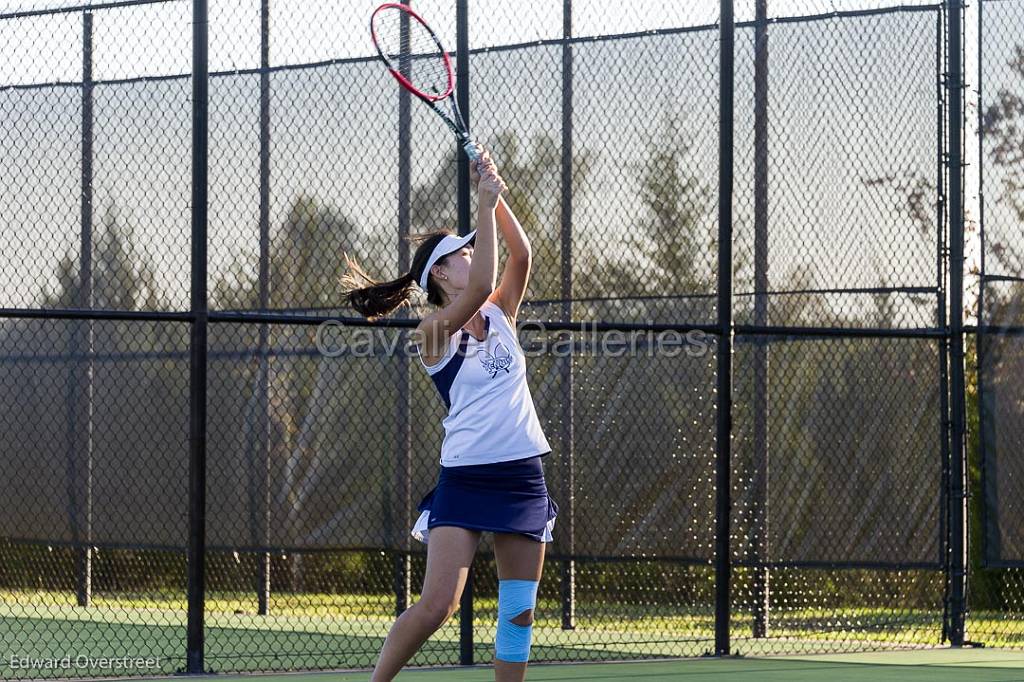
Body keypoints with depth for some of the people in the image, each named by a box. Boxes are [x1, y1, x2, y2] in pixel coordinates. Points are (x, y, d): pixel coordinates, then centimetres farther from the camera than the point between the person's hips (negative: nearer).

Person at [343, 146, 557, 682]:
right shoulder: (435, 332, -3)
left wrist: (496, 194, -8)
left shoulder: (499, 316, 14)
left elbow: (520, 258, 0)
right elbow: (480, 286, -20)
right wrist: (485, 204, -19)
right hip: (465, 474, -6)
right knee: (437, 605, -15)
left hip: (523, 476, 6)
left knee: (519, 612, 4)